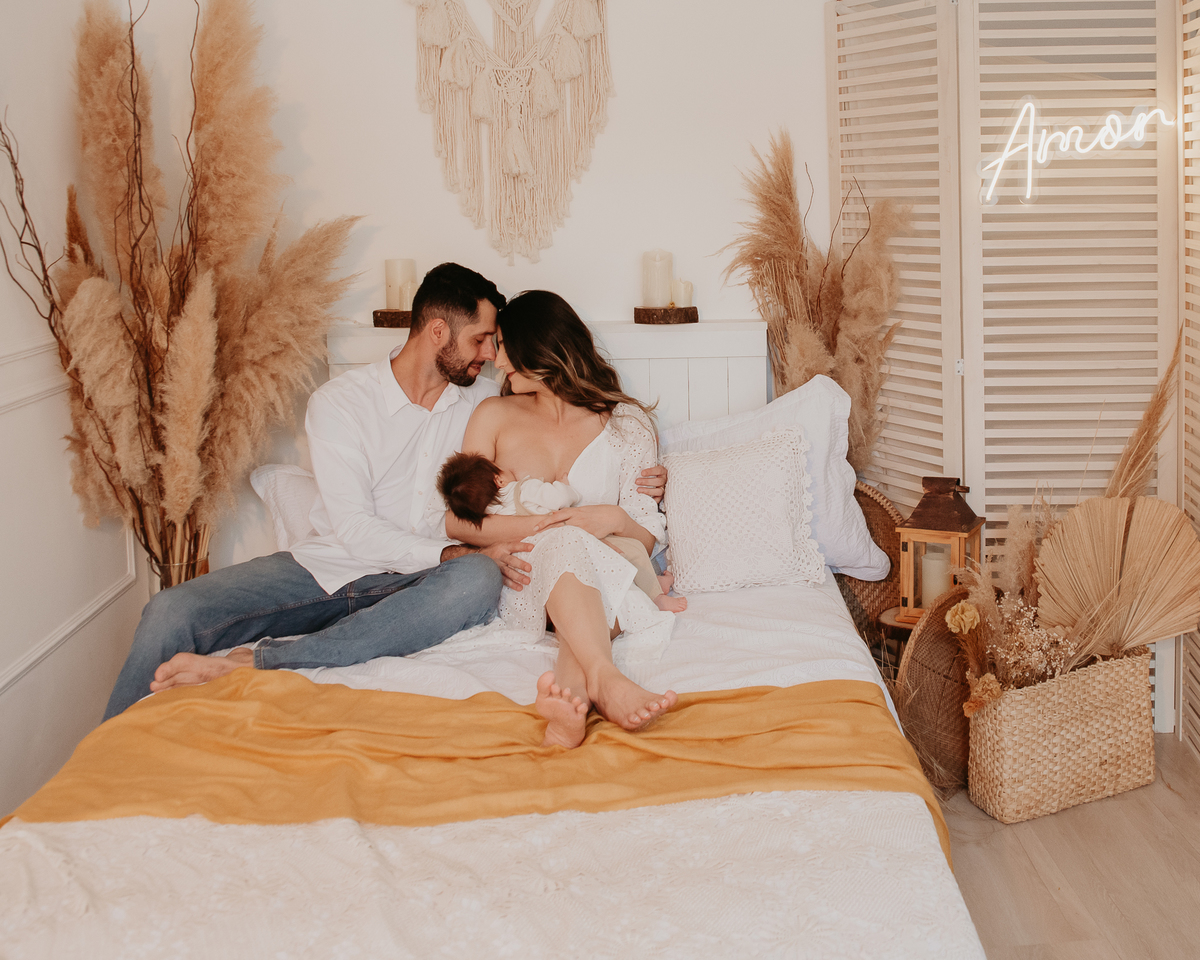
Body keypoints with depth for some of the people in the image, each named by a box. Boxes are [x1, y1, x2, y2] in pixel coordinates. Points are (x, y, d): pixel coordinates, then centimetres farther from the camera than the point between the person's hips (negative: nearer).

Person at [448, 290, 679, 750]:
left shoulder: (626, 422, 10)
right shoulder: (494, 415, 14)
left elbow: (646, 538, 6)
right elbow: (457, 521, 2)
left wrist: (614, 519, -18)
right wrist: (544, 524, -12)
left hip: (603, 578, 0)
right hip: (522, 584, 0)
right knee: (567, 543, -35)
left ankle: (571, 687, -65)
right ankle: (605, 681, -62)